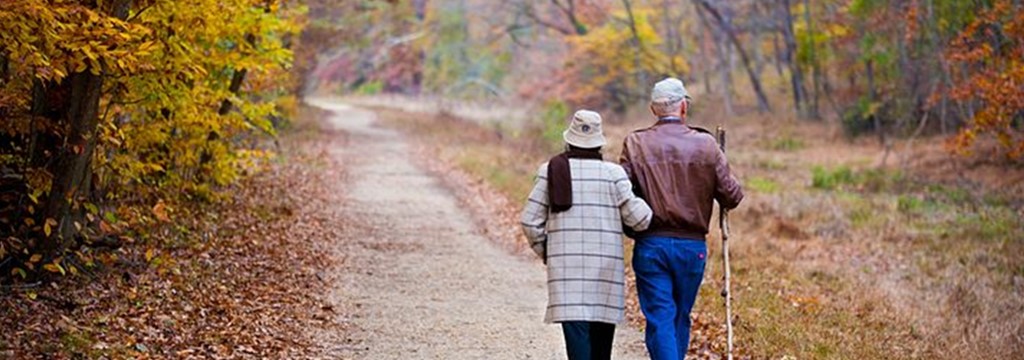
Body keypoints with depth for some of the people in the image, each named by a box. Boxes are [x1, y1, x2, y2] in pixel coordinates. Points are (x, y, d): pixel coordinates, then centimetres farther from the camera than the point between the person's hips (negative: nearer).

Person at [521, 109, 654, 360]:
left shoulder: (551, 170, 1)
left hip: (565, 262, -1)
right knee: (602, 327, 14)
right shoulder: (613, 173, -2)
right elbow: (638, 218, -5)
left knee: (575, 324, -6)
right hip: (606, 263, 1)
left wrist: (545, 252, 15)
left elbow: (530, 221, 1)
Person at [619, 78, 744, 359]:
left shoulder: (635, 144, -4)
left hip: (650, 245, -1)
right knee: (681, 319, 17)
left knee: (659, 320, 0)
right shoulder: (705, 145, -3)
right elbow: (732, 197, -2)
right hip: (693, 246, 1)